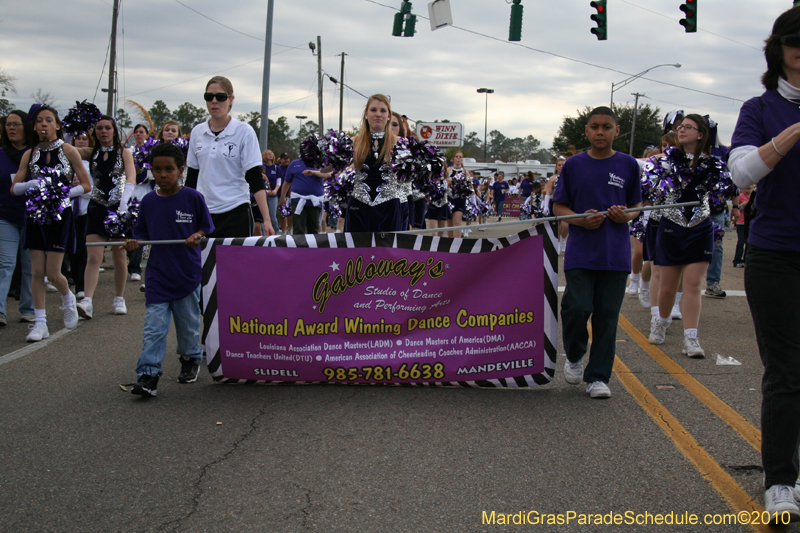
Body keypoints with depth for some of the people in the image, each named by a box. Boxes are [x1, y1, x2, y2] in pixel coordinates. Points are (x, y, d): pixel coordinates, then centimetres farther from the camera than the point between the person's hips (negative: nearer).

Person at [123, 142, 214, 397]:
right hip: (157, 276, 1)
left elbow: (207, 228, 2)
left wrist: (198, 236, -18)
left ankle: (191, 360, 37)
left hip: (188, 274, -1)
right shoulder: (148, 201, 3)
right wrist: (134, 242, -9)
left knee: (188, 324, 13)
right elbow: (143, 234, 12)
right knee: (153, 328, -6)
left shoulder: (193, 198, -5)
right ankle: (148, 376, -7)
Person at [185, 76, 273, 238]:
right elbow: (191, 178, 16)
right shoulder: (197, 132, 9)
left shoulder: (244, 132, -2)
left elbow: (255, 179, -5)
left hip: (236, 213, -4)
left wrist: (266, 219, -13)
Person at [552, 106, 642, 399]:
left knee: (607, 315, 2)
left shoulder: (628, 165, 6)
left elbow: (637, 205, 14)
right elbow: (558, 206, 7)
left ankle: (598, 377, 11)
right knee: (578, 307, -10)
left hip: (616, 253, 1)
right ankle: (574, 356, 20)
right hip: (581, 251, -1)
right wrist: (581, 219, -11)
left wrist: (626, 216, -8)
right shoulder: (574, 165, 4)